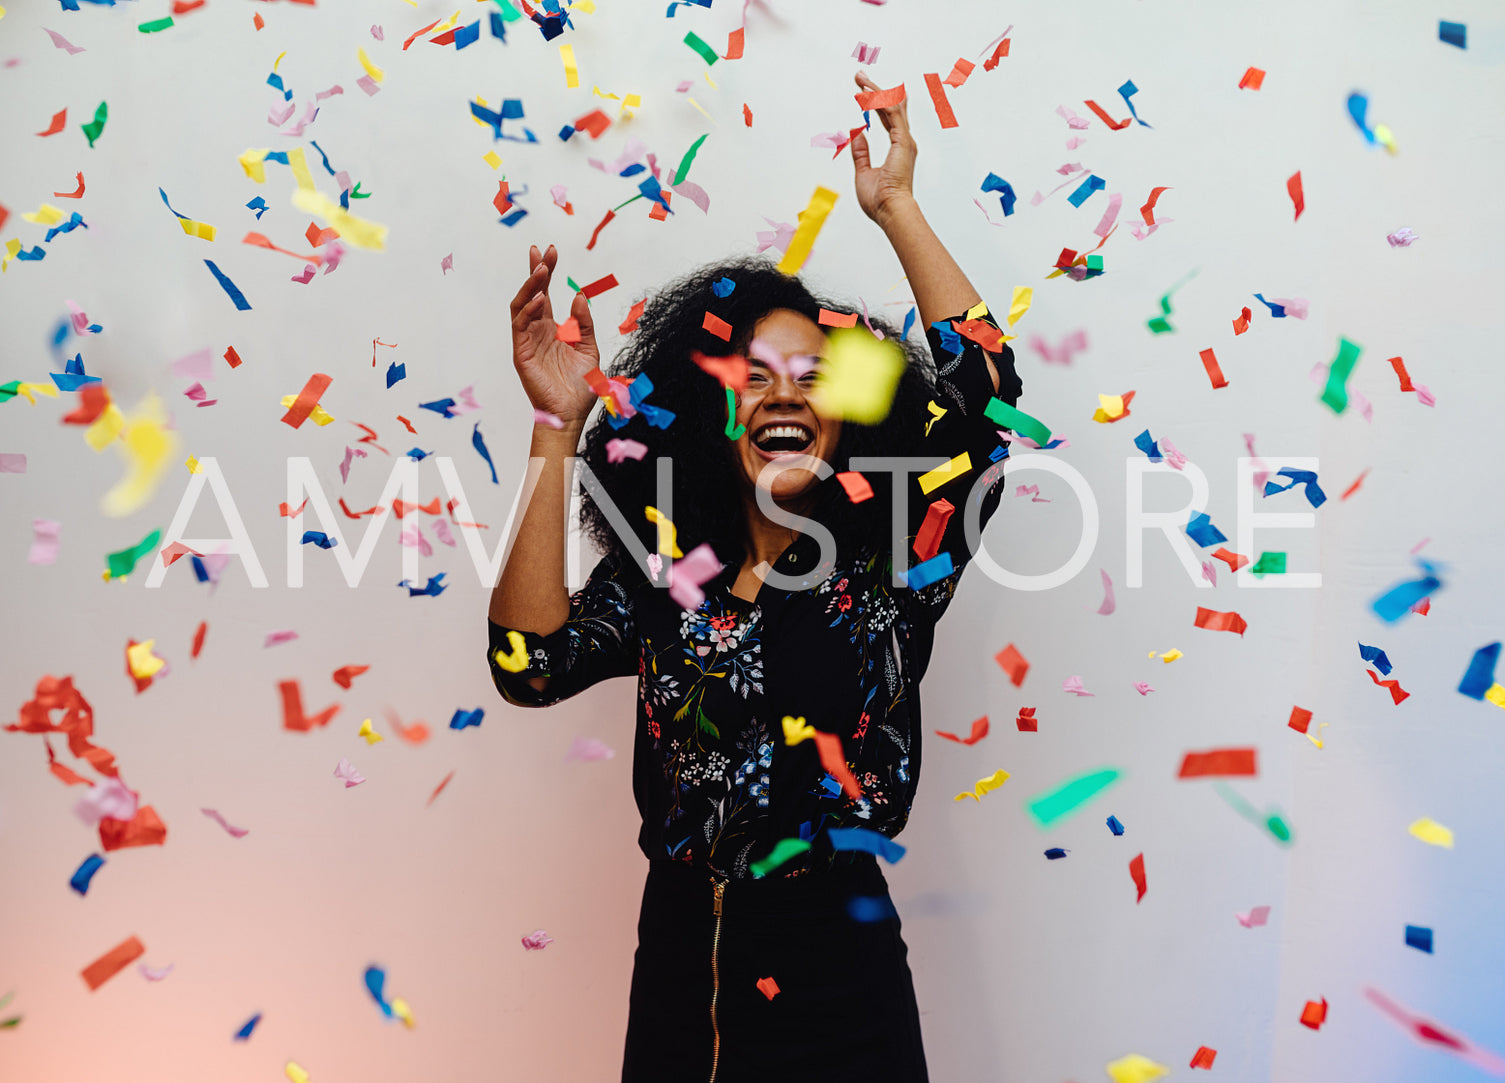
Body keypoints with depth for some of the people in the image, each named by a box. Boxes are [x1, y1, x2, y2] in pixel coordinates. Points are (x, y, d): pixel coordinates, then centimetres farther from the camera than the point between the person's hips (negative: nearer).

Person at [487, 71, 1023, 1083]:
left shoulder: (885, 571, -5)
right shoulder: (660, 574, 0)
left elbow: (986, 391, -15)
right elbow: (531, 663, -17)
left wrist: (897, 210, -12)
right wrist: (560, 425, -20)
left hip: (832, 968, -1)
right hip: (679, 964, 2)